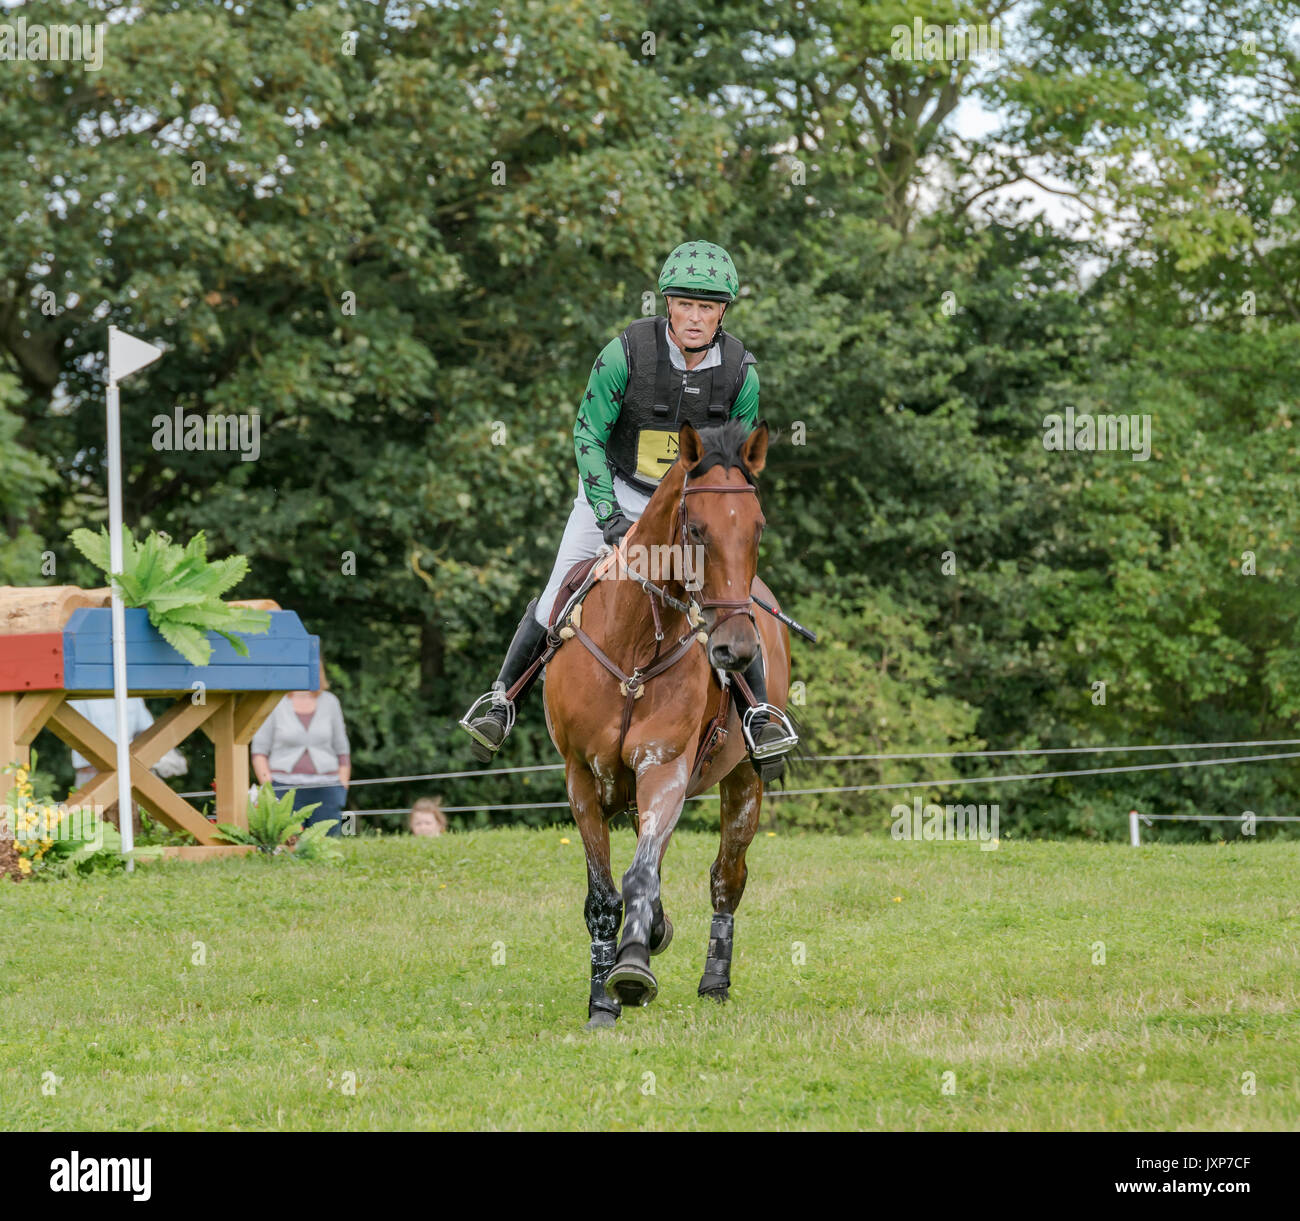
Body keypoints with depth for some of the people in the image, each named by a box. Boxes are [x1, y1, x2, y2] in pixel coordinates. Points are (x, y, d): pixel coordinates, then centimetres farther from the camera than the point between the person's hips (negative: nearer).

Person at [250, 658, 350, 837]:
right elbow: (259, 751, 4)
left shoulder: (329, 702, 12)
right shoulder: (274, 703, 4)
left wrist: (343, 787, 8)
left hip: (325, 789, 2)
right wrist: (269, 790, -6)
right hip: (285, 787, -2)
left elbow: (342, 751, 16)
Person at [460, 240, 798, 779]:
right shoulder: (626, 352, -22)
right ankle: (502, 699, 15)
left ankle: (762, 715, -6)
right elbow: (588, 436, -11)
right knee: (557, 601, -3)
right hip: (617, 491, -1)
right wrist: (608, 515, -18)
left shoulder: (741, 371, -14)